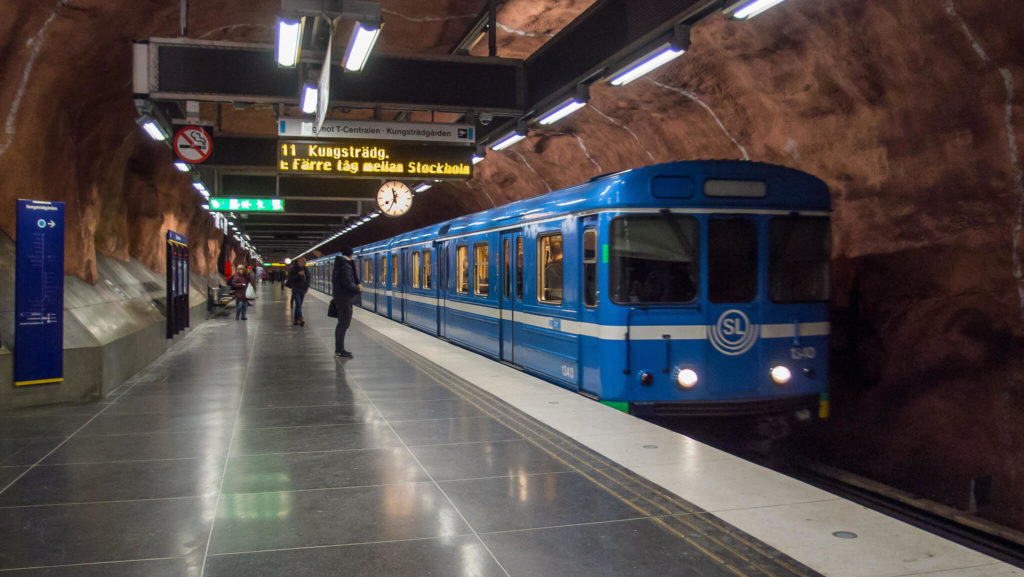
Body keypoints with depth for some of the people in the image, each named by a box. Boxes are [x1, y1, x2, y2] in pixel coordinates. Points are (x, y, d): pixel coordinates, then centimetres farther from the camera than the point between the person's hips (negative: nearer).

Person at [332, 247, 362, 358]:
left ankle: (339, 349, 22)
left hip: (340, 298, 10)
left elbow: (334, 281, 23)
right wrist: (358, 288, -9)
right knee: (344, 323, -7)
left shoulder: (339, 265, 15)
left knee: (342, 323, 16)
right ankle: (340, 351, -5)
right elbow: (347, 283, -24)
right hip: (345, 299, -10)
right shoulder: (346, 266, -17)